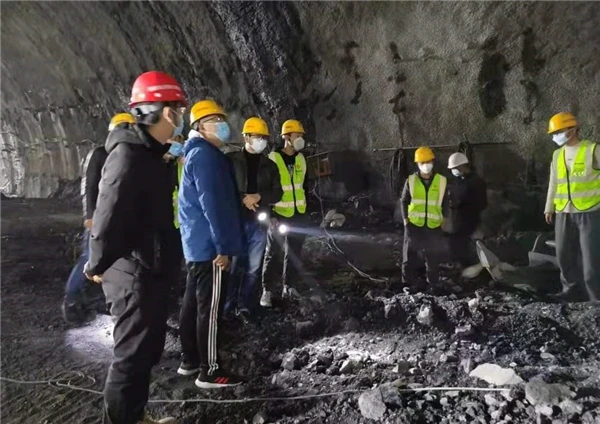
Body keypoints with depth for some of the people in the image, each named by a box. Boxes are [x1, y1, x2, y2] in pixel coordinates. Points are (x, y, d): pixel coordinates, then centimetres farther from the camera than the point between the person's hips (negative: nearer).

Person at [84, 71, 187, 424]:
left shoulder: (150, 153, 13)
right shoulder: (129, 153, -19)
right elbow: (108, 215, -21)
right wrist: (99, 266, -11)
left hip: (150, 270, 10)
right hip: (134, 273, -10)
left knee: (148, 348, 19)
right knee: (133, 354, 2)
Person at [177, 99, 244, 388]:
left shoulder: (197, 154, 19)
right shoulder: (205, 155, -15)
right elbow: (212, 205, -22)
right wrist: (223, 247, -21)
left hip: (197, 244, 11)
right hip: (209, 246, -11)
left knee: (193, 303, 15)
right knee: (209, 308, -5)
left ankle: (190, 361, 26)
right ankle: (209, 371, 3)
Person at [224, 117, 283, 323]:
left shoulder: (270, 165, 13)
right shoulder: (231, 160, 3)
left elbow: (278, 193, 9)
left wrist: (259, 197, -9)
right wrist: (242, 199, -14)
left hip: (259, 222, 3)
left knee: (253, 267, 5)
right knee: (235, 264, -3)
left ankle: (245, 306, 15)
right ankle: (228, 306, 9)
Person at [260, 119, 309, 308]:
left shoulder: (301, 159, 8)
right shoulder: (273, 158, -10)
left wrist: (306, 207, 13)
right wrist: (269, 214, -15)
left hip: (298, 214, 6)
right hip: (278, 214, -6)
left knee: (294, 252, 12)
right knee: (272, 252, 1)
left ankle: (288, 286, 24)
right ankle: (267, 290, 9)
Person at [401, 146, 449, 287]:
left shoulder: (441, 180, 1)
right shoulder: (411, 180, -2)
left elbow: (445, 203, 9)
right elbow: (404, 201, 4)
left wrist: (444, 219, 5)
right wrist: (405, 218, -3)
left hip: (434, 225, 1)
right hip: (414, 224, -1)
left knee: (433, 258, 9)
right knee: (410, 256, 2)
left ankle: (433, 284, 22)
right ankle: (408, 284, 11)